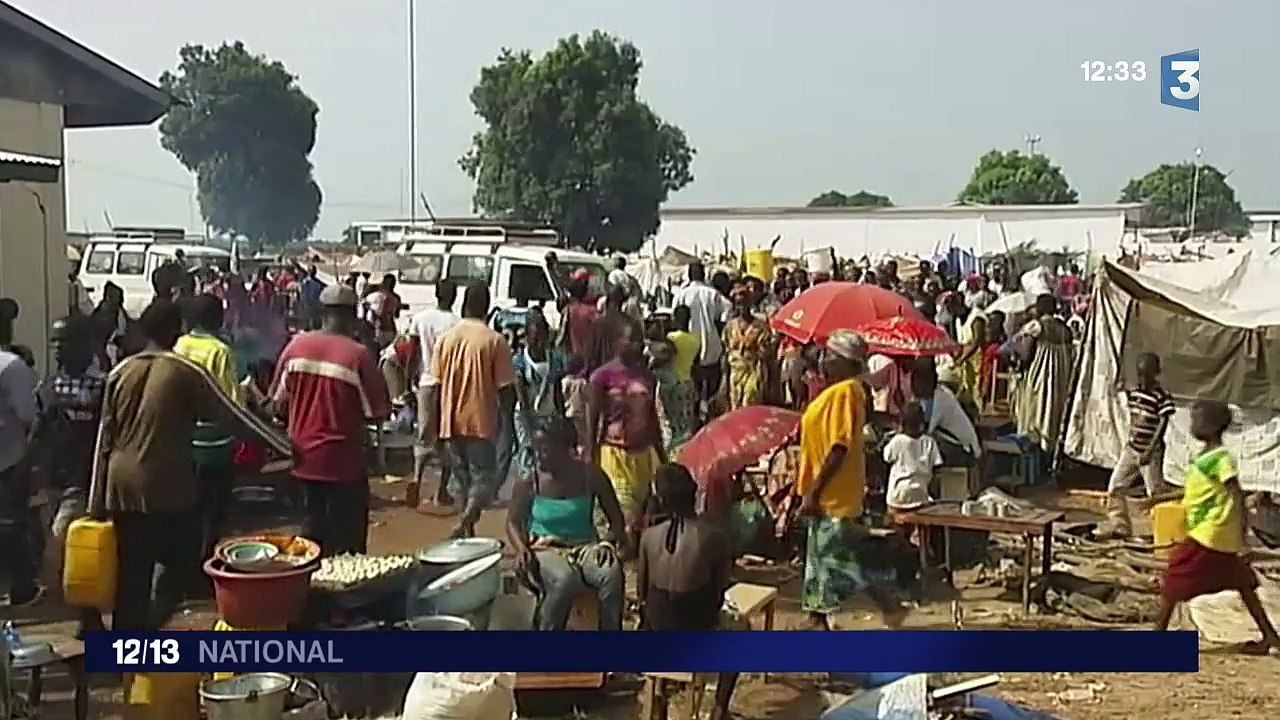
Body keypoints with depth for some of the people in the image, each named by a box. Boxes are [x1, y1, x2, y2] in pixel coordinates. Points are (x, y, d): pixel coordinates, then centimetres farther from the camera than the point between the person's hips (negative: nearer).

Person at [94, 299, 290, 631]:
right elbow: (234, 416, -5)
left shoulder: (120, 373, 6)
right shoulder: (186, 372, -7)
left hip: (122, 489, 5)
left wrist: (97, 501, 14)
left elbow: (104, 439, 9)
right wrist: (287, 447, 3)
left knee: (130, 578, 10)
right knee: (182, 567, 10)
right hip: (168, 488, -5)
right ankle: (147, 628, -9)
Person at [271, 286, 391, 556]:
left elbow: (279, 403, 5)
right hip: (343, 461, -4)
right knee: (347, 542, 7)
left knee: (314, 531, 19)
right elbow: (378, 412, -10)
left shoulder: (295, 346, -4)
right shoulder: (358, 354, -15)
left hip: (304, 458, 5)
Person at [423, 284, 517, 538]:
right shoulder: (495, 341, -9)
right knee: (483, 478, 4)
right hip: (482, 422, -4)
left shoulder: (445, 338, 1)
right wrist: (507, 417, 4)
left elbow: (434, 385, 4)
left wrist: (433, 422, 12)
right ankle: (465, 523, -17)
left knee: (460, 475, 17)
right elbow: (505, 388, -9)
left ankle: (467, 526, 23)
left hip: (450, 422, 4)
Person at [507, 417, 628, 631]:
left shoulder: (591, 476, -4)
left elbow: (617, 521, 2)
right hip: (546, 549, -1)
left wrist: (608, 542, -19)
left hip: (586, 547, 1)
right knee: (565, 580, -37)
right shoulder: (528, 483, -5)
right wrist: (521, 548, -14)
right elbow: (514, 522, 7)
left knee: (613, 574, -33)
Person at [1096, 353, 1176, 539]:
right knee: (1115, 486, 7)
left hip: (1151, 451, -7)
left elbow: (1162, 424, -19)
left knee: (1155, 492, 1)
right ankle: (1119, 524, 18)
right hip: (1131, 448, 7)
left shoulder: (1162, 397, -16)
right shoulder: (1133, 392, 5)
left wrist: (1149, 450, -23)